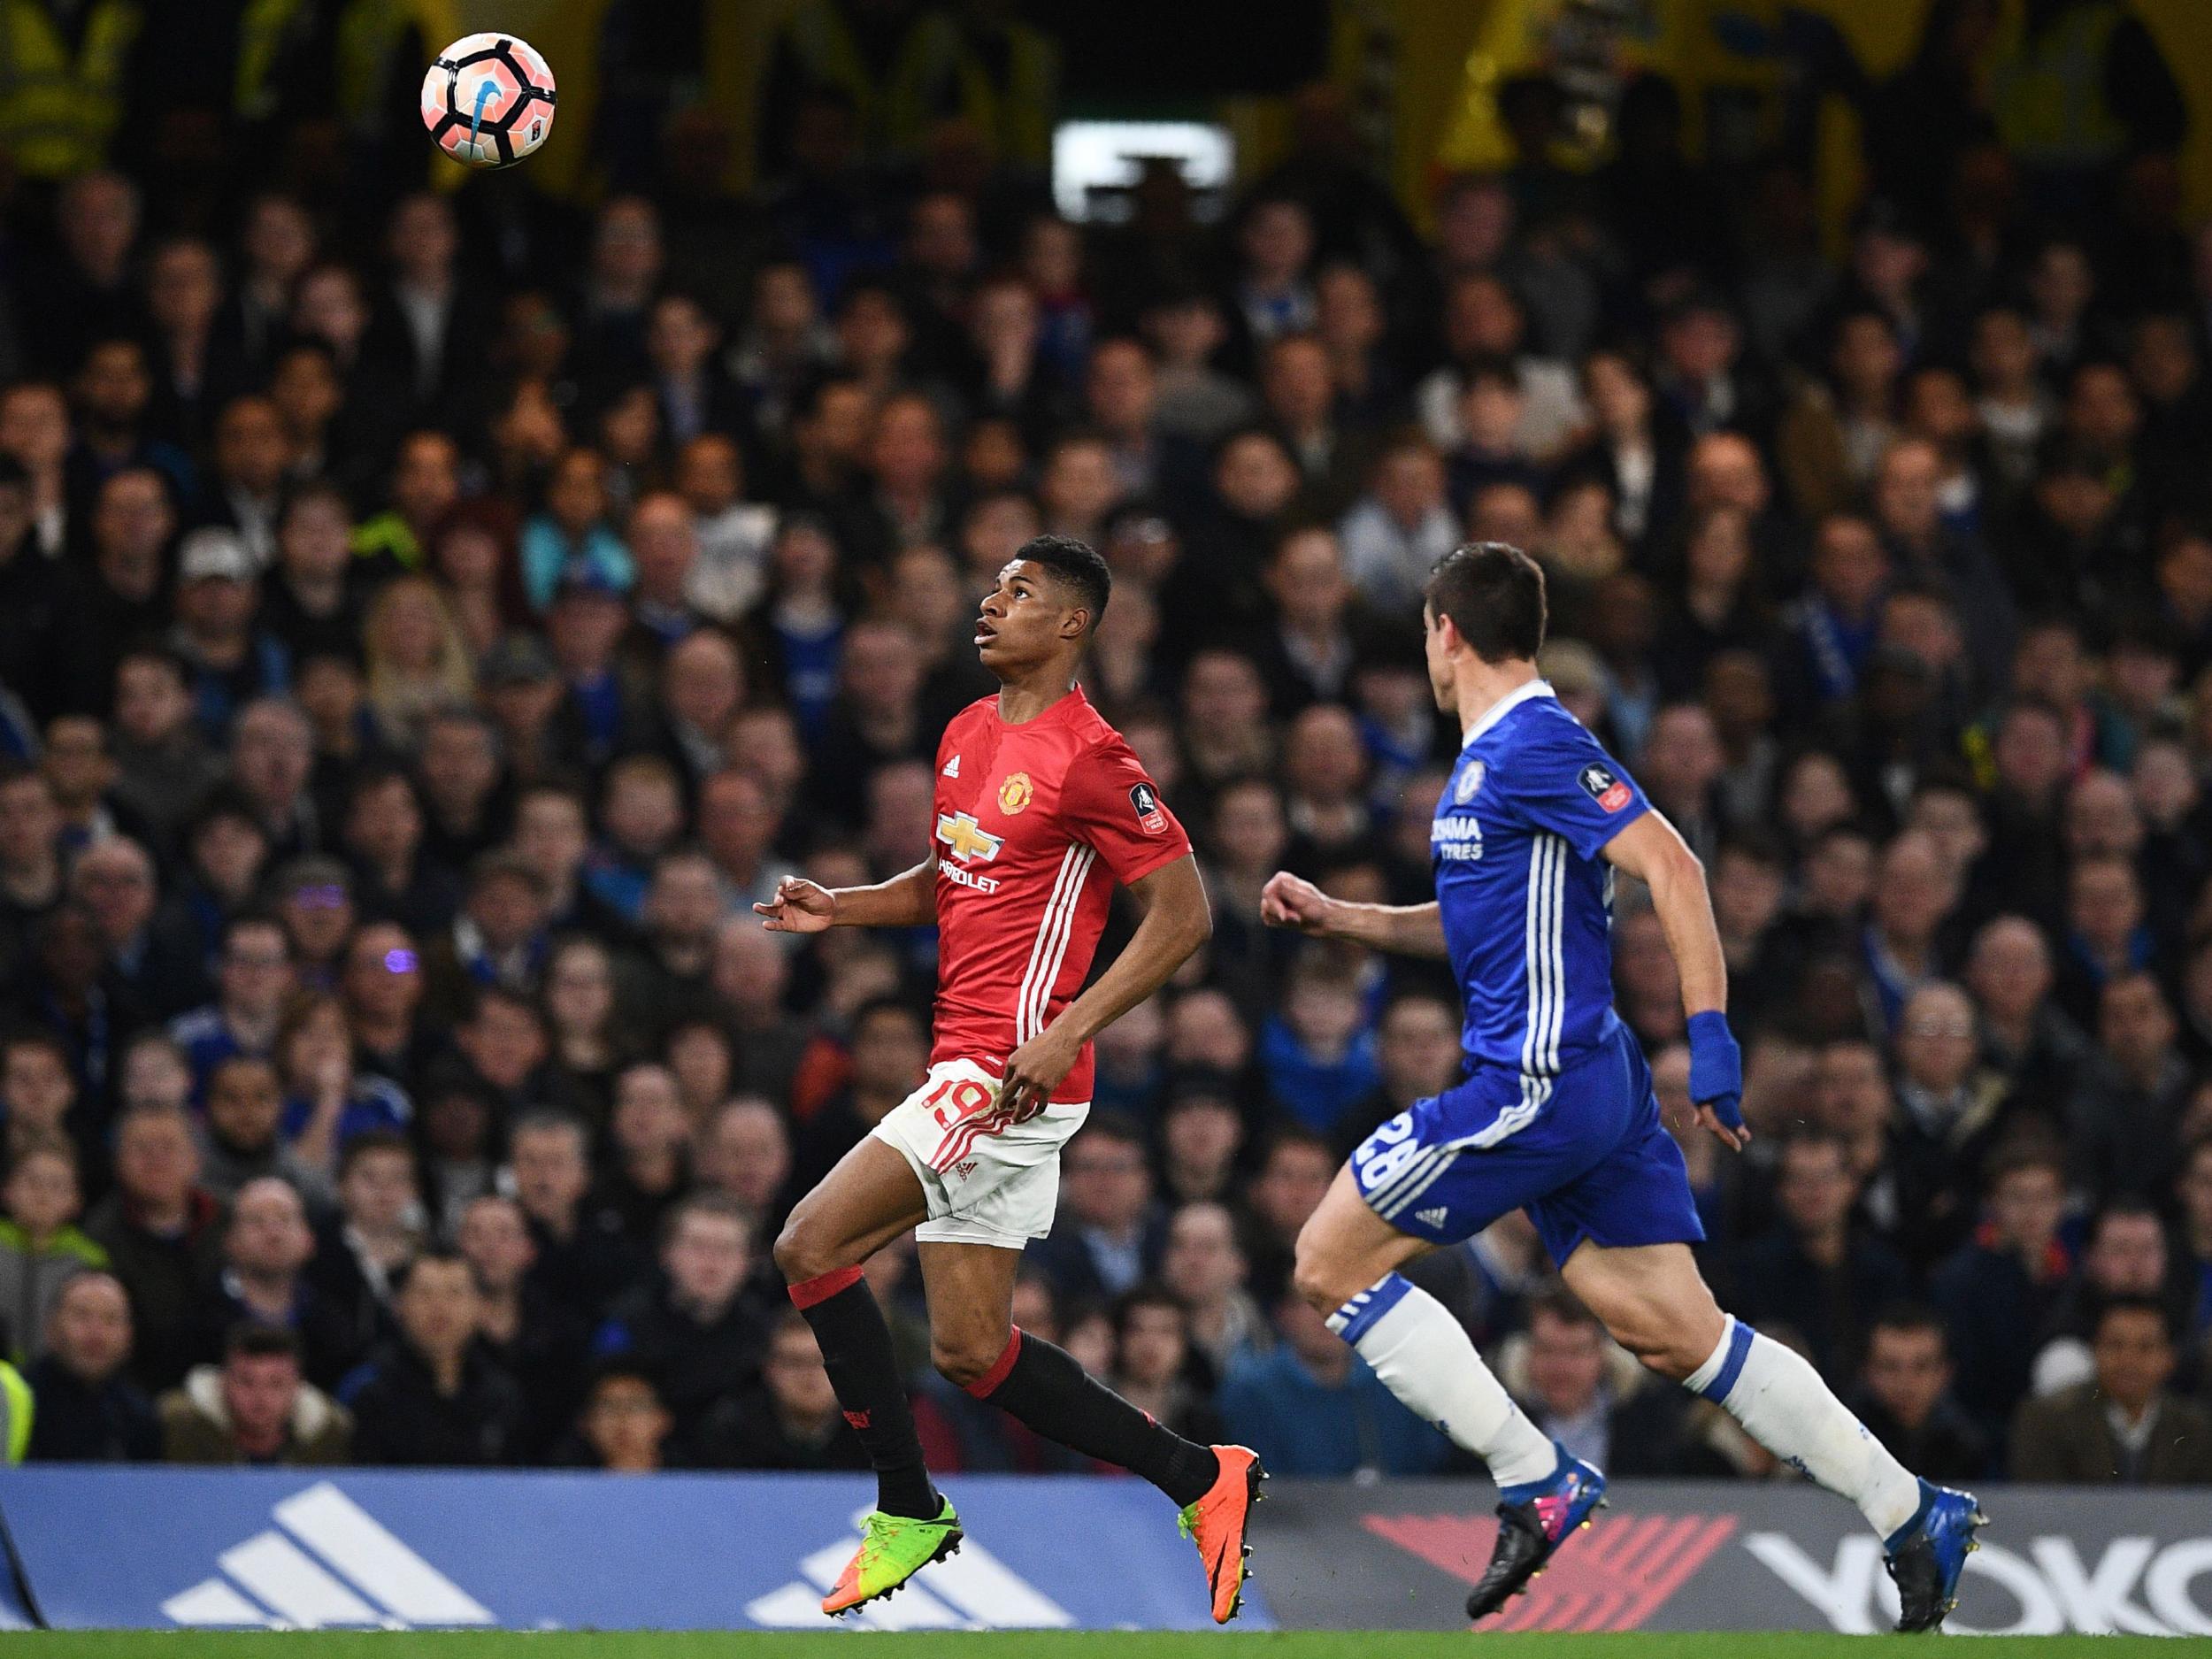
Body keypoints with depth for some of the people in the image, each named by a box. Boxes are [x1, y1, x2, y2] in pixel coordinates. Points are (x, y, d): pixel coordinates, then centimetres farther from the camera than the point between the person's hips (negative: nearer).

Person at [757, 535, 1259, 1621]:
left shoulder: (1085, 756, -12)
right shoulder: (967, 736, 15)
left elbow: (1182, 912, -13)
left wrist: (1070, 1029, -21)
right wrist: (841, 908, 10)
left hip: (1012, 1067, -9)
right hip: (967, 1064, 9)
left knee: (812, 1245, -15)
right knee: (969, 1350, 7)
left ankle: (907, 1510, -5)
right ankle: (1199, 1480, 16)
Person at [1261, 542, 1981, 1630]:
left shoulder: (1532, 745, -12)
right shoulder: (1493, 756, 19)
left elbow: (1670, 867, -19)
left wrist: (1710, 1038, -24)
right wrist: (1339, 918, 23)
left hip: (1536, 1084, -9)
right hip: (1590, 1085, 9)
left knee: (1331, 1261, -3)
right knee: (1681, 1333, 6)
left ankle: (1536, 1486, -6)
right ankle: (1911, 1516, 3)